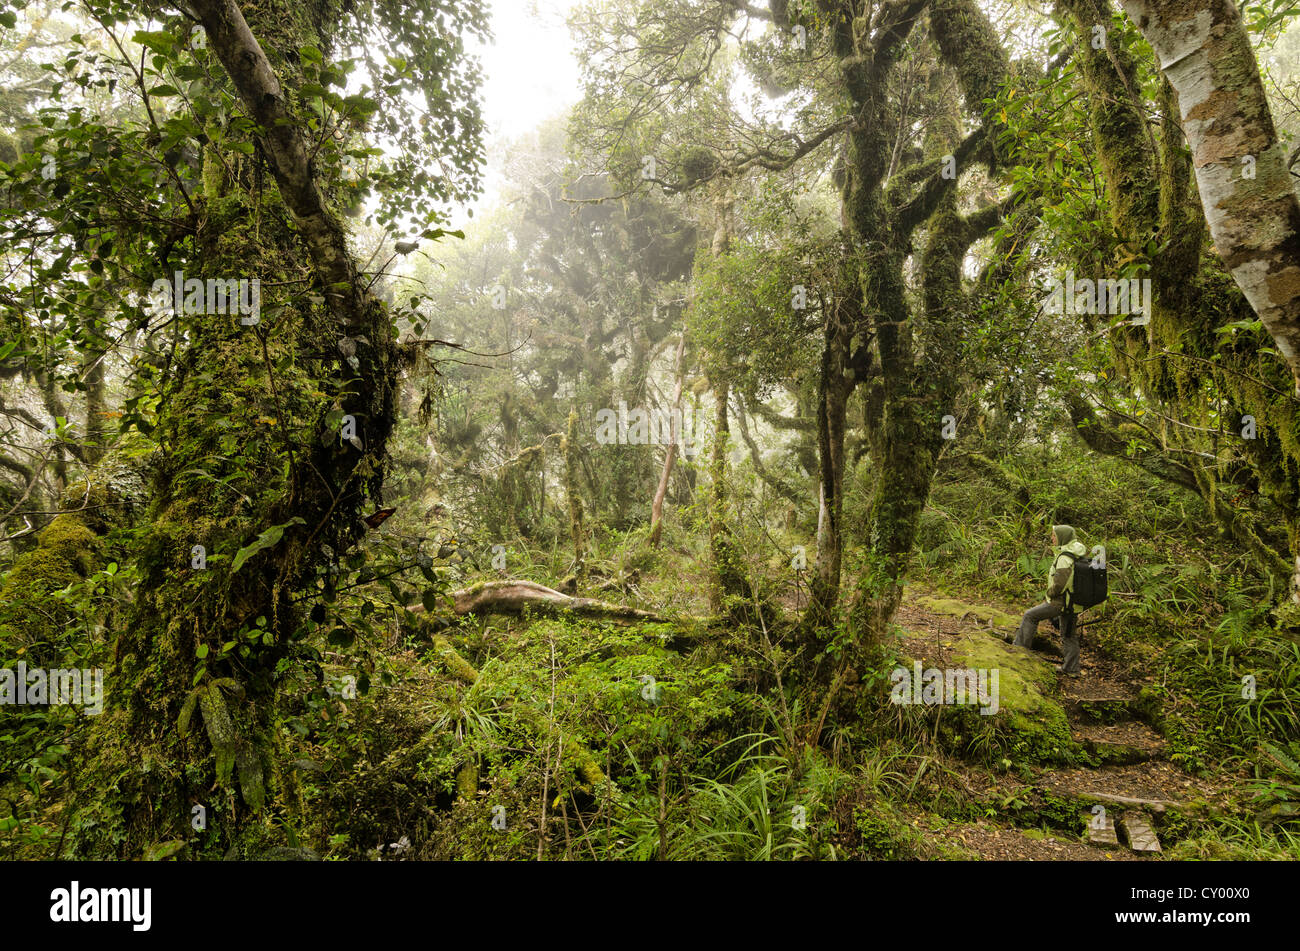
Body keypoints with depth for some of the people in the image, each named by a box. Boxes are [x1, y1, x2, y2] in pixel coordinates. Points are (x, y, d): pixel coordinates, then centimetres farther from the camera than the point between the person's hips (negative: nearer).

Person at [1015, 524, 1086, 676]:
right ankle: (1072, 668, 24)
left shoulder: (1065, 558, -24)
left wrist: (1050, 593, -12)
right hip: (1073, 601, 9)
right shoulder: (1080, 552, 6)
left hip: (1060, 602, -9)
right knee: (1069, 635, 16)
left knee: (1030, 616, 5)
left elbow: (1059, 583, -30)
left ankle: (1021, 647, 11)